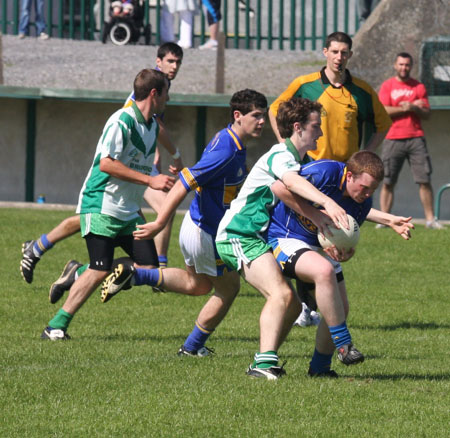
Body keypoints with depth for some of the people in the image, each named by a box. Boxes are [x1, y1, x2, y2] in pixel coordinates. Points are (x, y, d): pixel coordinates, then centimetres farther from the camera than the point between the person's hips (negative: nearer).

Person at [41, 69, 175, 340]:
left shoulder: (153, 125, 12)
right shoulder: (122, 121, -16)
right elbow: (106, 163, -23)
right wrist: (150, 180, -24)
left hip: (129, 211, 9)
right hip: (101, 206, -9)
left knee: (149, 266, -3)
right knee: (100, 270, -14)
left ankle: (78, 274, 11)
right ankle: (56, 327, -5)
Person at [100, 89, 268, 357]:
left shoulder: (236, 145, 3)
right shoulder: (225, 151, -28)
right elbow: (182, 186, -31)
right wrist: (160, 224, -31)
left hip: (196, 226, 9)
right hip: (206, 234, -9)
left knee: (197, 284, 28)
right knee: (228, 289, 9)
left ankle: (132, 275, 21)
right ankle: (193, 347, 23)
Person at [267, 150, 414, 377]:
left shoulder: (363, 203, -7)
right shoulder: (325, 172, -27)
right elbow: (279, 188, -29)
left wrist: (345, 252, -25)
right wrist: (318, 217, -29)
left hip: (322, 246, 8)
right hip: (286, 237, -8)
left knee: (340, 308, 6)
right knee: (324, 271, -35)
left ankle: (319, 367, 26)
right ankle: (343, 344, -28)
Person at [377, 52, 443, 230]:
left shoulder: (418, 87, 11)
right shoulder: (387, 86, 7)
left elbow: (426, 113, 7)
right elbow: (383, 110, -5)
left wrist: (414, 108, -12)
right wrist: (407, 108, -9)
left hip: (416, 138, 1)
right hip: (393, 140, -1)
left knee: (425, 180, -4)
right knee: (387, 182, -3)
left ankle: (430, 219, -1)